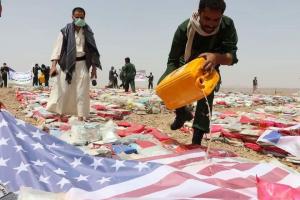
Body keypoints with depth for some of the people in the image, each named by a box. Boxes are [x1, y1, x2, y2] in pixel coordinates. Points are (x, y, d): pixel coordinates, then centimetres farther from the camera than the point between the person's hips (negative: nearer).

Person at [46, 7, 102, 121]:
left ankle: (81, 115, 5)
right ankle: (60, 113, 14)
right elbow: (58, 47, -6)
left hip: (82, 64, 1)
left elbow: (93, 50, 9)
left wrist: (94, 67, 6)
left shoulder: (87, 32, 5)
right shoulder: (65, 31, -1)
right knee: (63, 89, 1)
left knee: (82, 91, -1)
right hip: (68, 64, -1)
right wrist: (53, 65, -15)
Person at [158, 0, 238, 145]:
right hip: (186, 65, 1)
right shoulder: (185, 28, -34)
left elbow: (232, 57, -35)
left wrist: (217, 57, -58)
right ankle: (182, 113, 11)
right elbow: (173, 59, -28)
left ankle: (196, 141, -17)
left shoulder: (227, 26, -32)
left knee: (206, 95, -24)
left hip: (209, 68, 0)